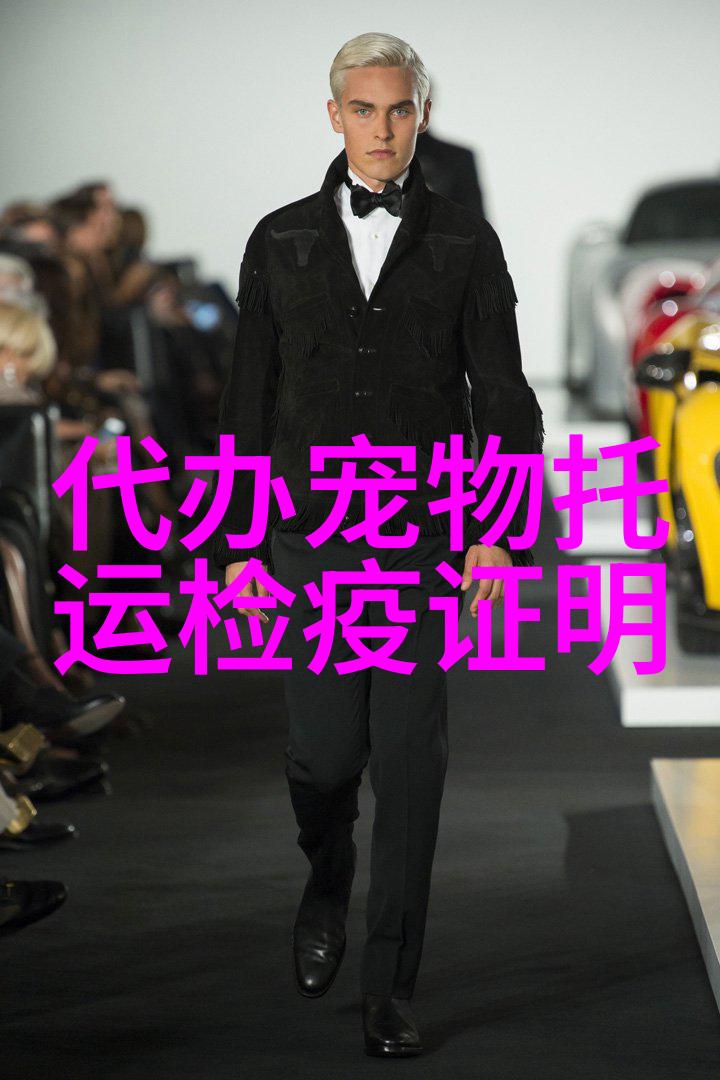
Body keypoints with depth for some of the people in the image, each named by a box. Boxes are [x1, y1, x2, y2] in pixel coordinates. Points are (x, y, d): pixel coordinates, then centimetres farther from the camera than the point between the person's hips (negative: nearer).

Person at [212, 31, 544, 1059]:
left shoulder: (465, 241, 2)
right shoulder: (281, 241, 6)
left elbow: (502, 396, -1)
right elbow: (248, 404, 6)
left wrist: (500, 534, -12)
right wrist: (236, 548, 1)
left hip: (426, 538, -1)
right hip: (313, 537, 1)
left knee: (410, 759, -6)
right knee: (325, 750, 0)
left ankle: (388, 989, 1)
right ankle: (328, 879, 35)